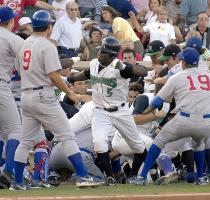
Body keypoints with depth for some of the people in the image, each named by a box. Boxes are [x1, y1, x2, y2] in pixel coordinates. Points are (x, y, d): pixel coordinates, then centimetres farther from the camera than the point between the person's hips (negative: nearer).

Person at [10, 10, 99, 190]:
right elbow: (54, 76, -17)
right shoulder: (47, 46, -12)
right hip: (44, 97, -7)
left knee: (26, 141, 13)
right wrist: (70, 93, -8)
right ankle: (83, 176, -10)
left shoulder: (24, 45, 11)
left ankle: (17, 182, 12)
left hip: (26, 95, 7)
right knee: (67, 136, -4)